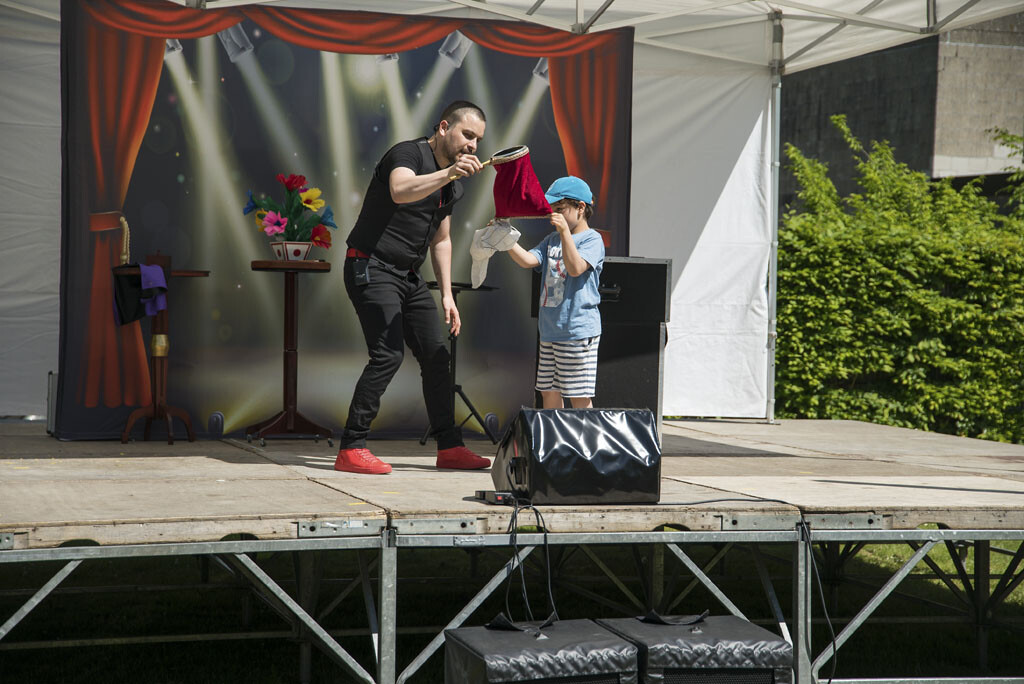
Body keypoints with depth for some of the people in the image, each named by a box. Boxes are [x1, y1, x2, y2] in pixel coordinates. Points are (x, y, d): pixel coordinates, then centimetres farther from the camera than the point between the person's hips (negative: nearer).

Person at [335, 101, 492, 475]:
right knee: (388, 354, -18)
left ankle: (449, 447, 13)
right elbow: (400, 191, -37)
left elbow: (441, 240, 22)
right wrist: (448, 173, -48)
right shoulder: (408, 154, -13)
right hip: (372, 268, -9)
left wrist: (447, 295, 16)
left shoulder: (453, 182, 14)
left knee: (436, 356, 6)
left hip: (408, 276, 9)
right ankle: (351, 450, -14)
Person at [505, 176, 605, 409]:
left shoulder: (592, 239, -6)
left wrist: (565, 231, -27)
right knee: (549, 392, 11)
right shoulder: (552, 240, 16)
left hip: (578, 330, -7)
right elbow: (528, 260, 3)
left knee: (579, 397, -4)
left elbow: (575, 268, -22)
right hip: (549, 329, 8)